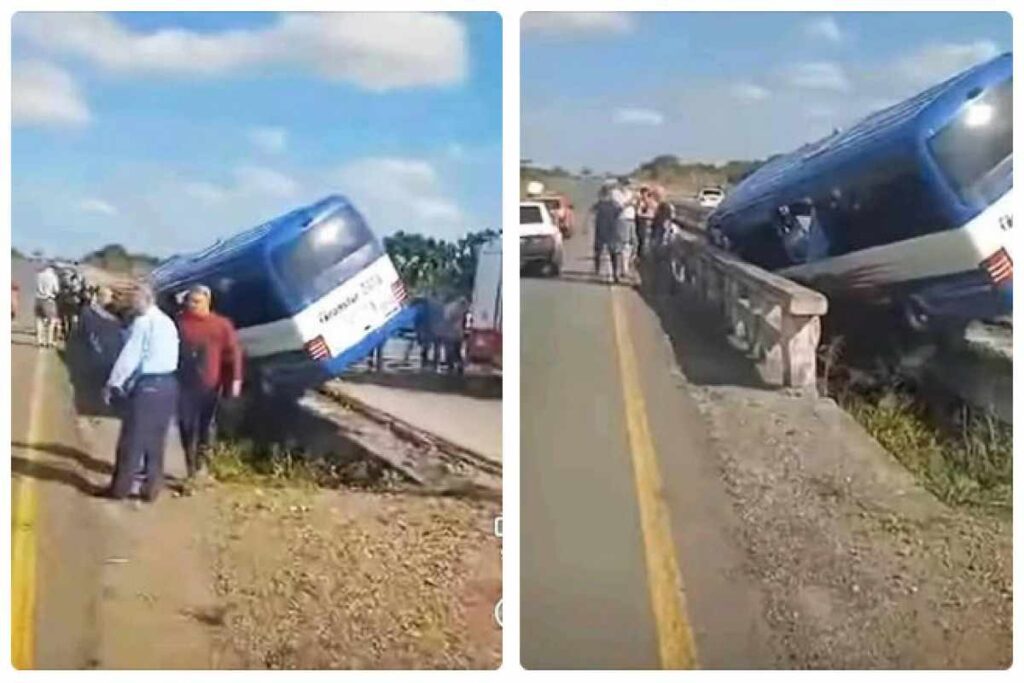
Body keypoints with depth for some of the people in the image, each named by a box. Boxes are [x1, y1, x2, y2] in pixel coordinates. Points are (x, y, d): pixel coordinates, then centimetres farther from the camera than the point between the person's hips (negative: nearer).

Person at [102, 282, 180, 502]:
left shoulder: (143, 322, -11)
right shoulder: (169, 322, 13)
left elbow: (129, 357, -14)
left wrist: (113, 383, -7)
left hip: (146, 385, -7)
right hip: (168, 384, 8)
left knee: (132, 439, 2)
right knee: (156, 440, 12)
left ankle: (120, 488, 10)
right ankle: (151, 488, 15)